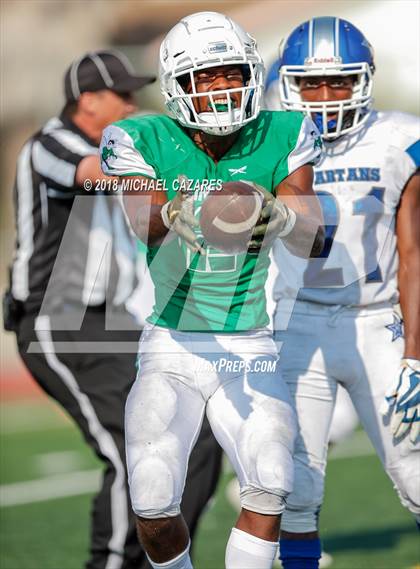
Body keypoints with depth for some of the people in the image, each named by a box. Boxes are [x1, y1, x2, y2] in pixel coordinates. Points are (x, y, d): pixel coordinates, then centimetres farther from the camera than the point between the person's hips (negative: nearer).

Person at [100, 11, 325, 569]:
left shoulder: (281, 139, -4)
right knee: (153, 501, -15)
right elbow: (145, 224, -25)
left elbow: (313, 242, -14)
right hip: (171, 349, -1)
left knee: (271, 484, -21)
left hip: (249, 353, 1)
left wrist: (283, 218, -39)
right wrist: (173, 215, -51)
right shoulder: (144, 141, -7)